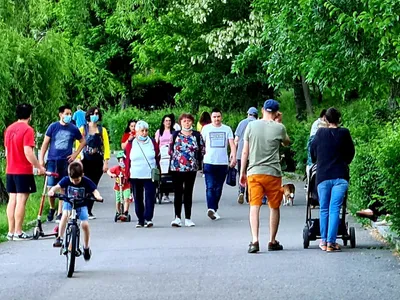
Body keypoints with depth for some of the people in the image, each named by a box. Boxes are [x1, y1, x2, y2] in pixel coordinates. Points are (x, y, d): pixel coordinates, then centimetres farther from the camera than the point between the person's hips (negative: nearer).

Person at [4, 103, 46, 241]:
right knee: (21, 200, -5)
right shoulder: (27, 130, -13)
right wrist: (39, 167, -12)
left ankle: (11, 231, 11)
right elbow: (28, 152, -20)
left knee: (12, 199, 9)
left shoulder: (9, 129, 10)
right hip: (24, 171, -7)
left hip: (10, 170, 7)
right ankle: (18, 232, -5)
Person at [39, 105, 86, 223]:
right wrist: (41, 159, 0)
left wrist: (75, 154, 7)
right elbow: (45, 143, 5)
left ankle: (60, 213, 5)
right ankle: (52, 208, 20)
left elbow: (83, 141, 18)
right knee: (50, 187, -3)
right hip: (52, 160, 0)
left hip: (66, 161, 0)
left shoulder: (73, 129, 4)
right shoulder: (53, 127, 2)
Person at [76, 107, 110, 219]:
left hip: (98, 162, 2)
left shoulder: (102, 130, 9)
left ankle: (89, 211, 9)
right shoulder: (83, 129, 4)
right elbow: (78, 145, 1)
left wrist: (106, 162, -4)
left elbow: (106, 146, 5)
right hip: (86, 161, -2)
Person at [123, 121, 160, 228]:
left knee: (150, 197, -9)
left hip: (150, 176, -1)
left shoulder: (153, 143, 5)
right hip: (135, 176, 1)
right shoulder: (131, 144, 4)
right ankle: (140, 219, 14)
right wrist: (127, 175, 1)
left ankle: (148, 218, -9)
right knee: (138, 199, 7)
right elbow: (127, 160, 5)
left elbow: (158, 159, 8)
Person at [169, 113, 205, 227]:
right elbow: (171, 150, 8)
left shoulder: (197, 135, 5)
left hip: (192, 168, 1)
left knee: (188, 193, 5)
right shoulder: (175, 135, 5)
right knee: (178, 193, -3)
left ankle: (188, 218, 9)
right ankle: (177, 217, -4)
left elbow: (202, 150, 7)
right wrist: (175, 160, 1)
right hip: (176, 168, -1)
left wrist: (197, 162, 1)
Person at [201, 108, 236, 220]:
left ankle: (214, 209, 18)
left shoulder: (227, 129, 8)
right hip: (209, 162, -2)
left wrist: (234, 157, -12)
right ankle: (211, 209, -22)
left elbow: (232, 144, 3)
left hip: (223, 163, 2)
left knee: (218, 188, 8)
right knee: (210, 187, -12)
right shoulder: (206, 129, 6)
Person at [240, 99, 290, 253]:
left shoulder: (251, 126, 2)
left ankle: (255, 240, -17)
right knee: (274, 207, 13)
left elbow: (245, 152, 3)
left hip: (253, 172, 1)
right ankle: (272, 241, 19)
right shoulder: (279, 128, -3)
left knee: (254, 206, -3)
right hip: (273, 173, -1)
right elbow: (287, 142, 18)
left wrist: (242, 173, 11)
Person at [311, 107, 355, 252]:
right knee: (335, 209, -1)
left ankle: (323, 241, 11)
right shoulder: (344, 133, 0)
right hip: (340, 176, -1)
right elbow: (351, 153, 10)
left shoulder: (320, 133, 3)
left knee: (324, 209, 10)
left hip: (323, 176, 1)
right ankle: (331, 242, -5)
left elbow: (312, 152, 15)